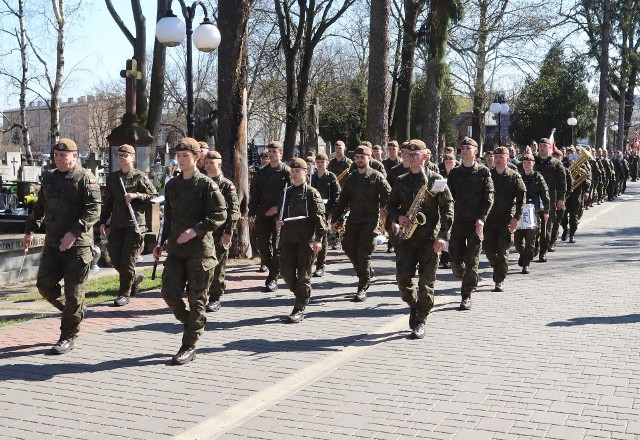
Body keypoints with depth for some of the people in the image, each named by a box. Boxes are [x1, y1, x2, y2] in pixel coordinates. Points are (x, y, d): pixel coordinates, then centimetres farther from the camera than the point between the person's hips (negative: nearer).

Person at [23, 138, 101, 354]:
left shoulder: (85, 178, -7)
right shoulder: (49, 179, 14)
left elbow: (93, 210, -15)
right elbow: (39, 208, 25)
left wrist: (73, 233, -23)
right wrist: (29, 231, 18)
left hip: (78, 245, -6)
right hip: (52, 243, 7)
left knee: (73, 292, -1)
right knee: (45, 284, 3)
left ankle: (68, 337, 9)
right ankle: (75, 311, 27)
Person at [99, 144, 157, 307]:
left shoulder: (140, 177, -1)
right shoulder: (112, 177, 14)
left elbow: (154, 196, -1)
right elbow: (107, 201, 17)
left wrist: (136, 195, -14)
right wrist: (103, 222, 12)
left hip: (135, 223, -5)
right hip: (116, 223, 5)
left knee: (128, 259, -4)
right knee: (114, 257, 4)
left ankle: (124, 294, 6)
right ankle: (135, 278, 30)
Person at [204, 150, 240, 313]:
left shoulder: (227, 185, -1)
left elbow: (234, 211, -7)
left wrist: (228, 231, -15)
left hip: (219, 234, -4)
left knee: (217, 268, 1)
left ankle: (215, 299, 10)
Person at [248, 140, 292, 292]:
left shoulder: (286, 171, -2)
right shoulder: (261, 172, 11)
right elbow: (254, 194, 13)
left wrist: (278, 207, -14)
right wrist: (252, 213, 4)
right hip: (263, 214, 4)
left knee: (277, 246, -3)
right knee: (262, 243, -2)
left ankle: (273, 279, 4)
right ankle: (273, 270, 21)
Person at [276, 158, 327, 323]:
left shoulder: (312, 193, -2)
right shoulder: (286, 193, 15)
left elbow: (319, 217, -7)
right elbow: (280, 213, 25)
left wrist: (319, 239, -15)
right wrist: (278, 222, 2)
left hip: (306, 239, -5)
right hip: (287, 239, 5)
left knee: (303, 274, -1)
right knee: (287, 272, 2)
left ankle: (299, 309, 5)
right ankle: (301, 296, 27)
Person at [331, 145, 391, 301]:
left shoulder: (377, 177, -2)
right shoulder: (351, 178, 11)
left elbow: (388, 197, -4)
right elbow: (343, 200, 13)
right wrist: (334, 219, 9)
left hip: (370, 218, -5)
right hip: (353, 218, 5)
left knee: (363, 252, -8)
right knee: (348, 248, 3)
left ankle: (362, 288, -1)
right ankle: (366, 272, 29)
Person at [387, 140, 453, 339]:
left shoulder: (435, 179, 0)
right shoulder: (401, 181, 12)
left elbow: (447, 207, -4)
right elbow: (391, 204, 19)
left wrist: (443, 235, -13)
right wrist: (397, 217, -4)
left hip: (429, 238, -3)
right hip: (407, 237, 3)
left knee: (426, 281, -2)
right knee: (403, 278, -2)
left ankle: (420, 322, 8)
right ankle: (413, 306, 26)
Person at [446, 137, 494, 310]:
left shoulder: (483, 171, 2)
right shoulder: (454, 172, 11)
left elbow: (489, 197, -3)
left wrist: (482, 218, -14)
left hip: (475, 222, -3)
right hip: (457, 221, 3)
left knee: (471, 260, -4)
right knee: (455, 258, 2)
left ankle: (466, 296, 3)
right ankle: (466, 279, 31)